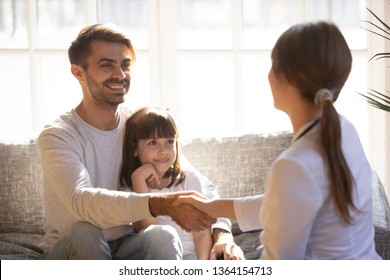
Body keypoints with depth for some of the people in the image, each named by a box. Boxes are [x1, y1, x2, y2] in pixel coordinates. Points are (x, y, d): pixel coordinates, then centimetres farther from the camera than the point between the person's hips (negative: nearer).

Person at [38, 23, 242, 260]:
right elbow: (81, 201, -34)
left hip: (126, 248, 3)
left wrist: (222, 232, -28)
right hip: (71, 251, -2)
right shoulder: (57, 136, -14)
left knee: (164, 235, -29)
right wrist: (162, 204, -49)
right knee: (83, 232, -36)